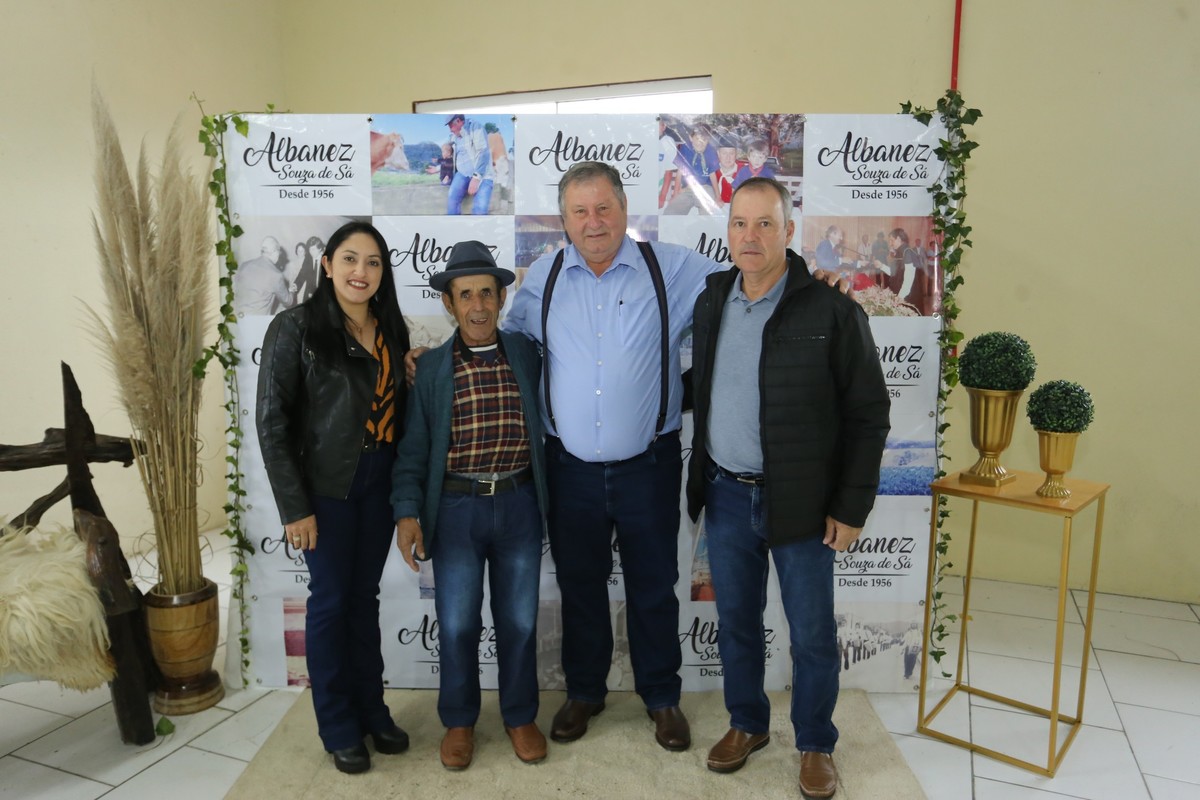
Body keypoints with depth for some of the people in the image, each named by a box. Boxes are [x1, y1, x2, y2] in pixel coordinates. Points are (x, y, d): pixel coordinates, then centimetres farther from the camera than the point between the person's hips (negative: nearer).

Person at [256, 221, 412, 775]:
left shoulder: (390, 329, 6)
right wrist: (295, 507, -13)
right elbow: (272, 422, -12)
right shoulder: (296, 327, -10)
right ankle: (338, 726, 25)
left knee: (365, 595, 15)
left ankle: (372, 709, 31)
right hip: (326, 485, -4)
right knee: (331, 599, 7)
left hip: (379, 480, 5)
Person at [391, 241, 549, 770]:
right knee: (457, 625, 8)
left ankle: (520, 717, 32)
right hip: (455, 508, -1)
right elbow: (413, 447, 0)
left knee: (519, 621, 11)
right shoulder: (432, 367, 0)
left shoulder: (527, 356, 2)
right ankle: (459, 721, 30)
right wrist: (407, 512, -8)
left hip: (519, 506, 1)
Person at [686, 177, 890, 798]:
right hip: (726, 496, 4)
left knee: (812, 633, 10)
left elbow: (868, 414, -8)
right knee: (735, 621, 17)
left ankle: (815, 744, 32)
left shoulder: (831, 312, -11)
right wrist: (700, 480, 11)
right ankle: (747, 724, 39)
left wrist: (851, 507, -10)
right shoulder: (710, 302, 4)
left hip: (801, 502, -4)